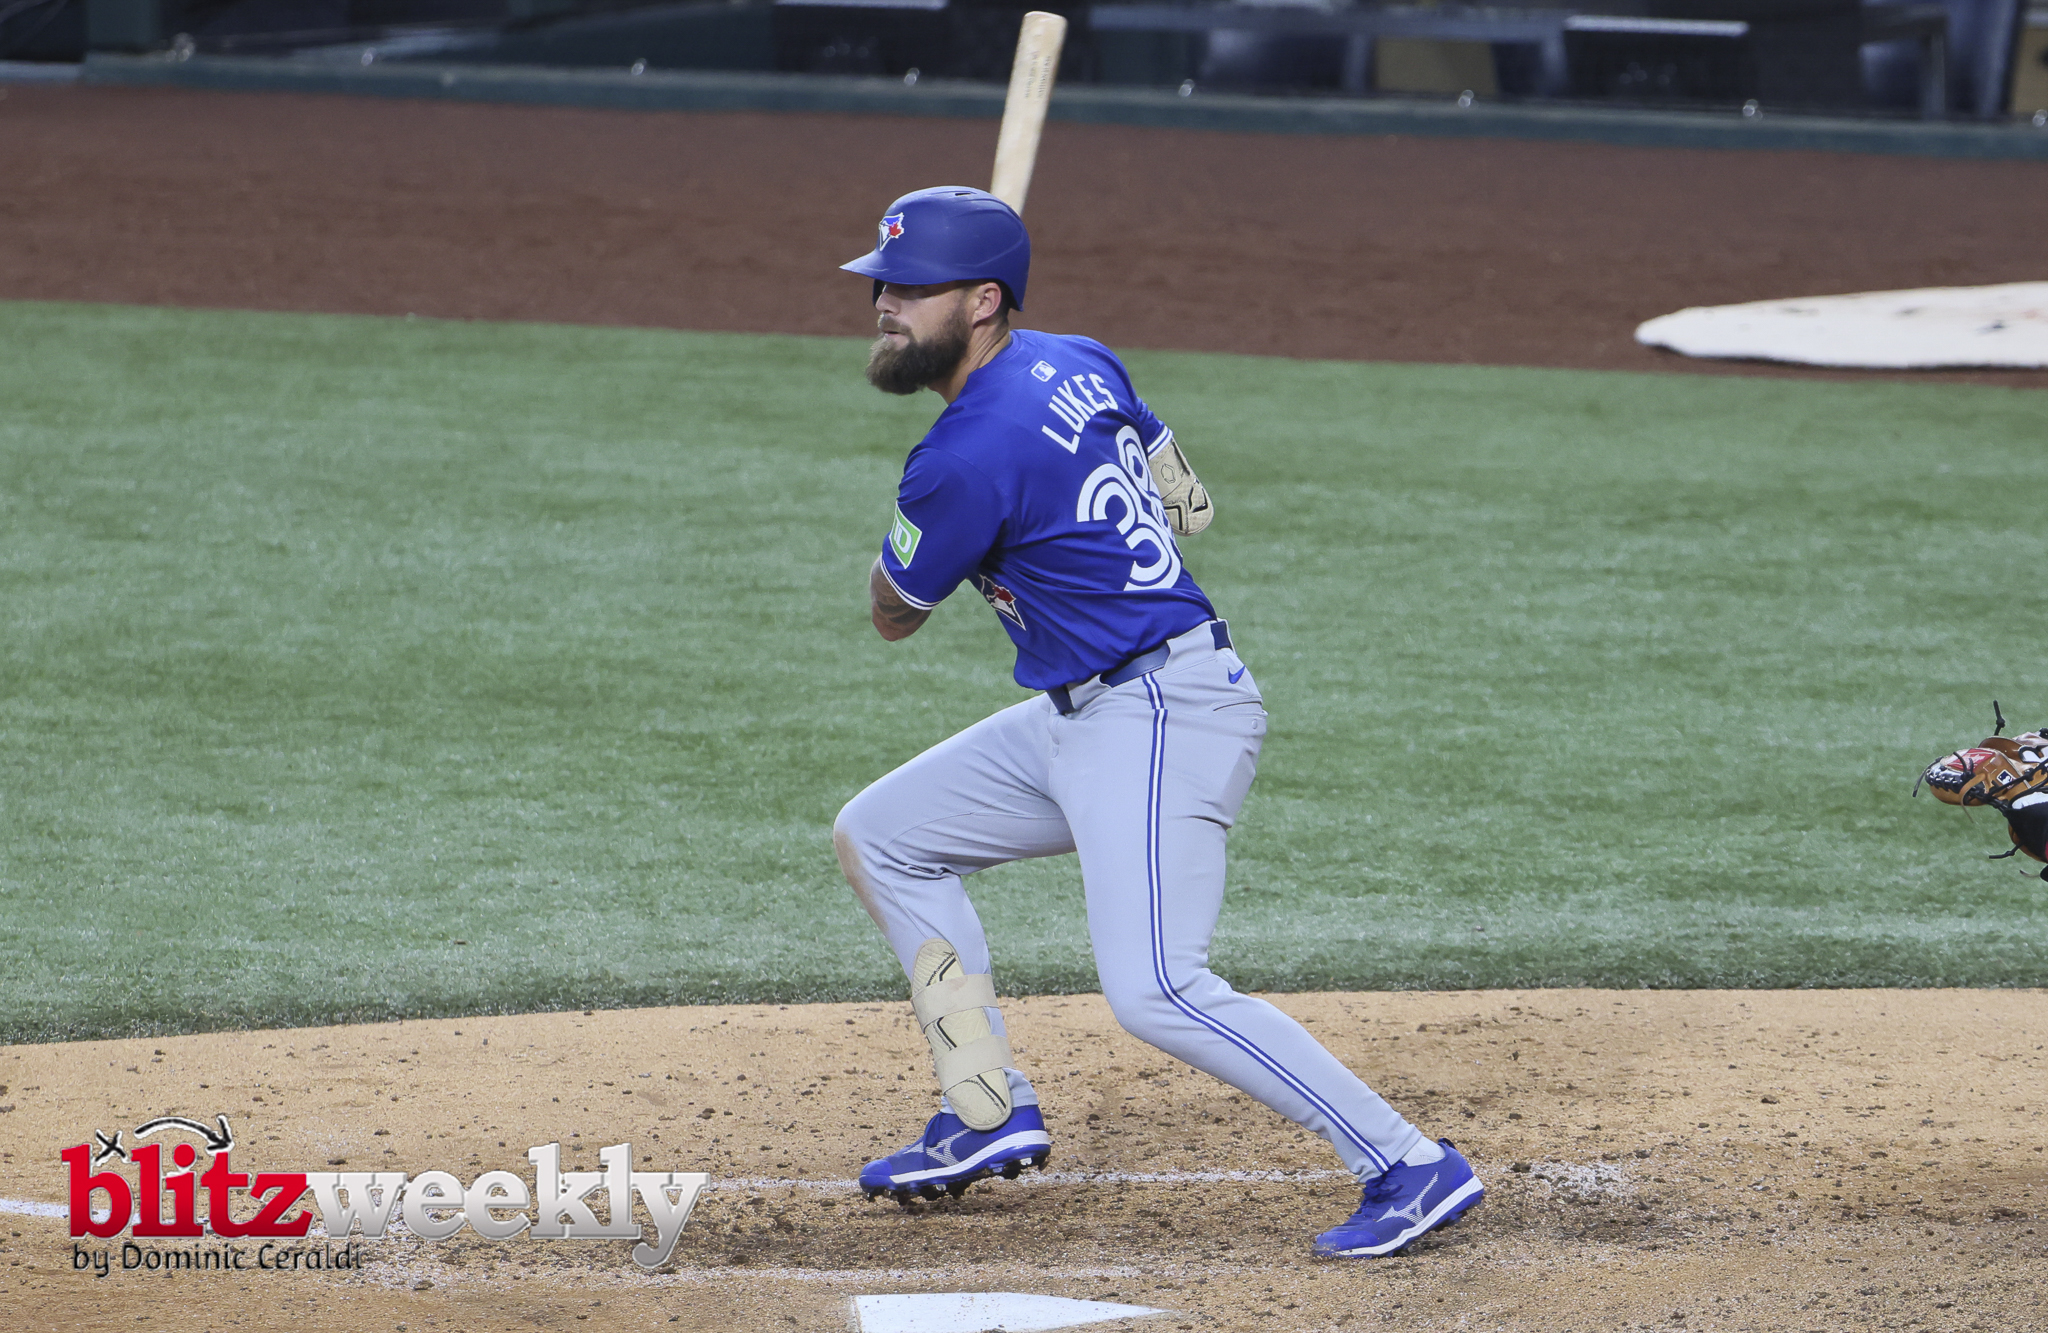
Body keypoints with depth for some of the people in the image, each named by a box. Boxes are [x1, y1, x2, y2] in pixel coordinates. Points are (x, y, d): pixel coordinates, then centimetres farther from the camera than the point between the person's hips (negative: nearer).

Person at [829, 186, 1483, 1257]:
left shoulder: (965, 457, -19)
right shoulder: (1081, 366, 9)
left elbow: (892, 615, -3)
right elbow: (1186, 504, 24)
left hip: (1158, 722, -11)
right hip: (1080, 720, 11)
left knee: (1154, 992, -22)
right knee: (878, 836, 16)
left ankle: (1409, 1168, -20)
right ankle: (988, 1117, 16)